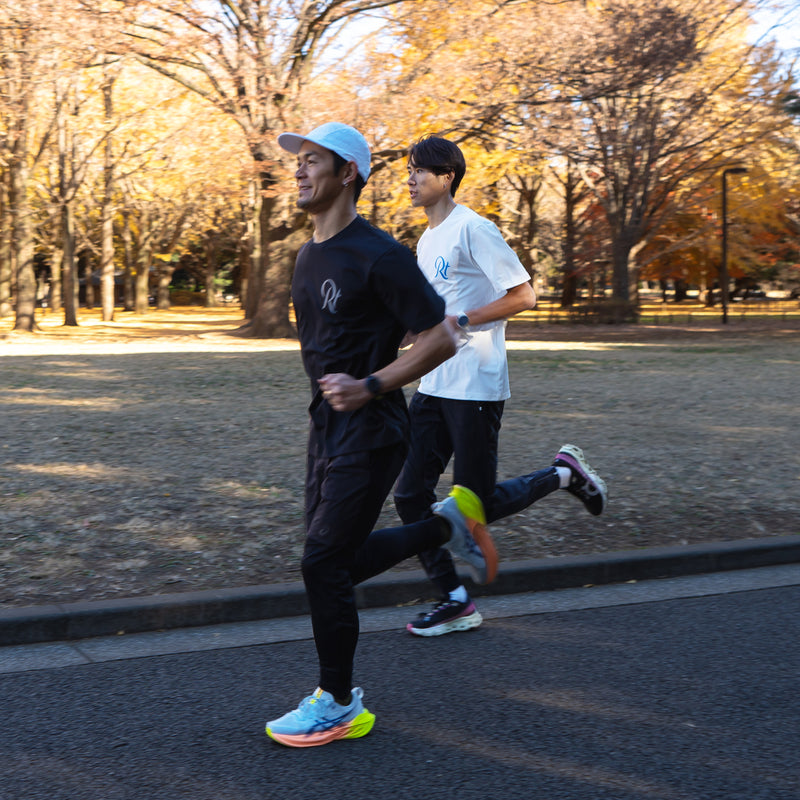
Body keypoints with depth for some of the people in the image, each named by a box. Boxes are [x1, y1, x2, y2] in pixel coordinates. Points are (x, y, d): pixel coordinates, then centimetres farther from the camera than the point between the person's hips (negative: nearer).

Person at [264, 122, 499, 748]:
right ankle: (448, 524, 30)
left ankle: (339, 706, 10)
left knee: (325, 563, -6)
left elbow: (442, 339, -18)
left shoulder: (378, 255, -16)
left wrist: (370, 386, -24)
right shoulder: (310, 256, 11)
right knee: (342, 560, 13)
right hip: (327, 428, 9)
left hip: (369, 433, -9)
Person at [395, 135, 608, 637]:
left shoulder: (474, 229, -12)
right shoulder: (426, 241, 16)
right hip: (433, 388, 8)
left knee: (478, 506, -2)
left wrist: (458, 322, -18)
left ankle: (565, 474, 21)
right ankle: (457, 602, 11)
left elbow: (523, 296, -17)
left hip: (476, 389, -8)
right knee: (411, 497, 1)